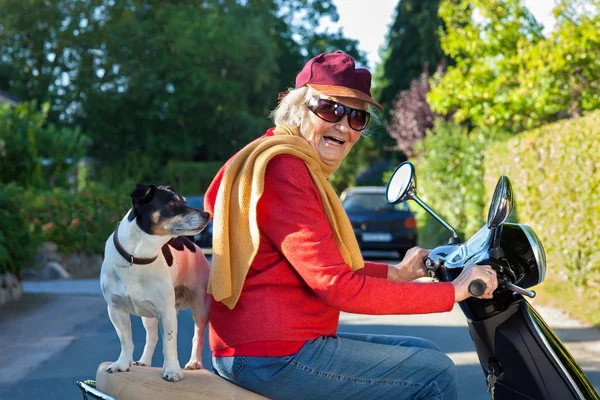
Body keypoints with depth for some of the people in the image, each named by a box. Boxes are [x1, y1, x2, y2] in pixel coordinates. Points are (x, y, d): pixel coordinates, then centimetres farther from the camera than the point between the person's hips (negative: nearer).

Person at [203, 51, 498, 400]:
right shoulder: (282, 168, -17)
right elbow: (337, 286, -22)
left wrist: (396, 273, 20)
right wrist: (453, 291, -17)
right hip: (273, 356, -11)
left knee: (424, 353, 18)